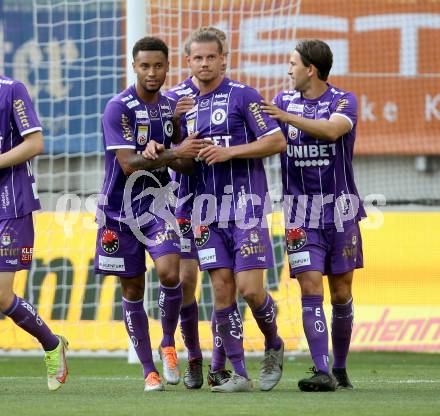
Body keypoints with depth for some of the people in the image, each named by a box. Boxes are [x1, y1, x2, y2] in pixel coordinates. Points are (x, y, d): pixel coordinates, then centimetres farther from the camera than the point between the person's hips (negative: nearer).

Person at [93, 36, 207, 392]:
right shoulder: (119, 108, -12)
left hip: (155, 205, 2)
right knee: (133, 291, 4)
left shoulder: (172, 107, 3)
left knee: (169, 272, -20)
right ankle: (149, 370, 15)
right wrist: (173, 154, -29)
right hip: (120, 209, -2)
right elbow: (128, 163, -21)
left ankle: (168, 345, 3)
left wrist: (174, 159, -15)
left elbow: (185, 164, 8)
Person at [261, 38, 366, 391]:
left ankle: (340, 369, 19)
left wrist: (288, 117, -33)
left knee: (341, 294, 4)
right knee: (311, 290, -10)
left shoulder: (344, 101, -5)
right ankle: (322, 372, -15)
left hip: (340, 209, -1)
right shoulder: (284, 101, 8)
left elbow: (333, 129, -25)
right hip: (301, 211, 2)